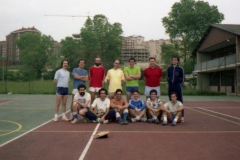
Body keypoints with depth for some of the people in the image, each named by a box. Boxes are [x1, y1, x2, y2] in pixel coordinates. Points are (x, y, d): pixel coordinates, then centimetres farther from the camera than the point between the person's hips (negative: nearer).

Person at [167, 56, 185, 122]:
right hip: (170, 86, 4)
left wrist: (180, 83, 1)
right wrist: (170, 82, 9)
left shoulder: (180, 69, -2)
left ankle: (182, 116, 0)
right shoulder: (169, 68, 7)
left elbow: (183, 78, 4)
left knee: (179, 101, -3)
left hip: (177, 86, -4)